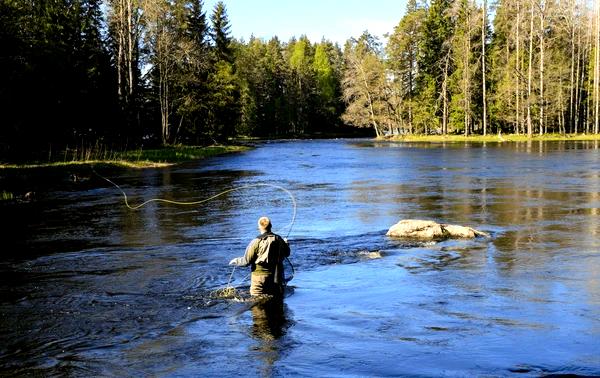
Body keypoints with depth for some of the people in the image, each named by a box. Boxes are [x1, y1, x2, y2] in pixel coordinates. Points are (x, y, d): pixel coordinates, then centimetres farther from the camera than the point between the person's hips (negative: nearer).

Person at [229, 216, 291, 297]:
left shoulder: (256, 242, -14)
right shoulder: (279, 239, 0)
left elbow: (247, 261, -12)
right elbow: (287, 253, 17)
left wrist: (236, 261, 7)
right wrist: (285, 244, 37)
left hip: (260, 277, -4)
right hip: (276, 277, 4)